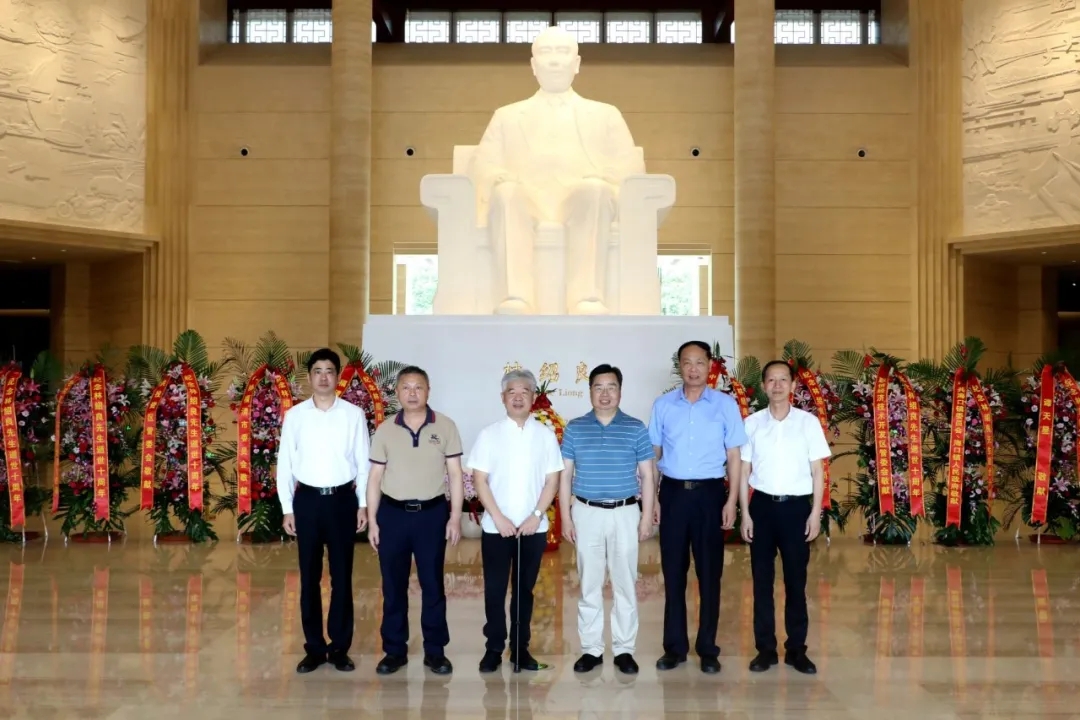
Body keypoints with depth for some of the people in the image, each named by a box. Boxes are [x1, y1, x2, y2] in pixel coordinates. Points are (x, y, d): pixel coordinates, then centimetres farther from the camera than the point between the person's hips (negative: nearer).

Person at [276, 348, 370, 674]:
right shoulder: (295, 415, 1)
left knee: (342, 577, 6)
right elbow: (285, 463, 4)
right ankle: (314, 648, 17)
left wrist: (363, 504, 0)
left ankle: (339, 648, 17)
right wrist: (287, 508, 0)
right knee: (309, 577, 7)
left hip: (342, 499, -1)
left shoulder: (353, 414, 0)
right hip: (307, 499, 1)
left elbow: (363, 462, 3)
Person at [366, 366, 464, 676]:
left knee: (432, 584, 6)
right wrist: (372, 520, 1)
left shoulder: (445, 427, -1)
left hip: (432, 513, -1)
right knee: (393, 585, 8)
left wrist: (455, 517, -5)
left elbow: (455, 474, 0)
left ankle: (435, 650, 17)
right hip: (393, 513, 1)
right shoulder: (385, 430, 3)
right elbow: (375, 478, 5)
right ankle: (394, 650, 19)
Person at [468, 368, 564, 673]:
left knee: (525, 589, 10)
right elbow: (479, 479, -3)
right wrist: (499, 518, -11)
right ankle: (494, 648, 16)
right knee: (494, 590, 4)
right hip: (496, 527, -1)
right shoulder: (489, 434, -1)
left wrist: (536, 516, -8)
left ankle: (520, 648, 20)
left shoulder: (545, 434, 3)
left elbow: (552, 480, 2)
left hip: (534, 527, 1)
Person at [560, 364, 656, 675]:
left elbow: (647, 476, 2)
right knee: (589, 585, 7)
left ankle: (624, 650, 17)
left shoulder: (636, 428, 0)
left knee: (625, 585, 6)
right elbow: (565, 475, 5)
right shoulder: (574, 429, 2)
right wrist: (566, 516, 0)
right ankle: (591, 649, 18)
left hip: (625, 513, 0)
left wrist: (647, 516, -3)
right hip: (586, 513, 1)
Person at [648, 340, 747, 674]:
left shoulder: (726, 405, 0)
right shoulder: (663, 405, 4)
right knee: (673, 571, 7)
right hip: (673, 492, 1)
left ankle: (708, 648, 17)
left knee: (709, 572, 6)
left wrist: (731, 500, -5)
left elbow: (734, 456, 1)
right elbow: (653, 454, 7)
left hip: (709, 493, -1)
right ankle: (675, 646, 18)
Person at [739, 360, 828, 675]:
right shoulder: (752, 423, 2)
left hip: (797, 506, -1)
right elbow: (744, 471, 5)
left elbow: (818, 471, 2)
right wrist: (745, 513, 0)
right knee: (762, 580, 6)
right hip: (763, 505, 1)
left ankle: (796, 649, 17)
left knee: (796, 581, 6)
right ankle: (765, 648, 16)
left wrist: (816, 512, -4)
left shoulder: (808, 422, -1)